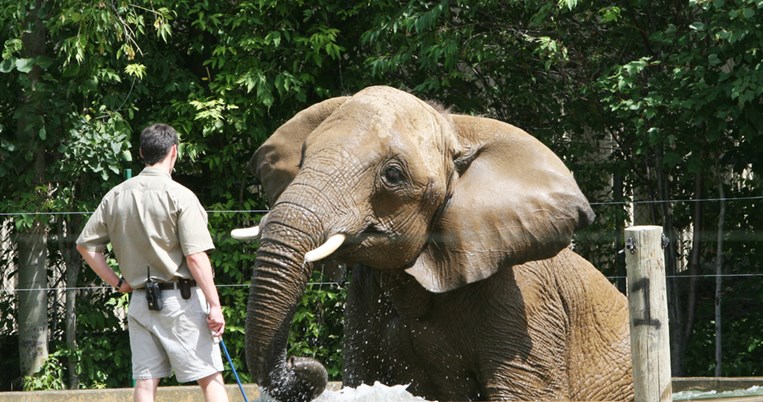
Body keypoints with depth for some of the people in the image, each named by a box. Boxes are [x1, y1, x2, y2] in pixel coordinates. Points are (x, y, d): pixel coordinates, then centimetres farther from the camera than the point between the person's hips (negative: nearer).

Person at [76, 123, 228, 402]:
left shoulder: (115, 196, 6)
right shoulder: (179, 196, -11)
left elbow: (85, 245, 9)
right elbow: (195, 256, -16)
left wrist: (117, 282, 12)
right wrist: (215, 305, -14)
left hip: (139, 301, 5)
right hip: (180, 296, -5)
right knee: (210, 378, -2)